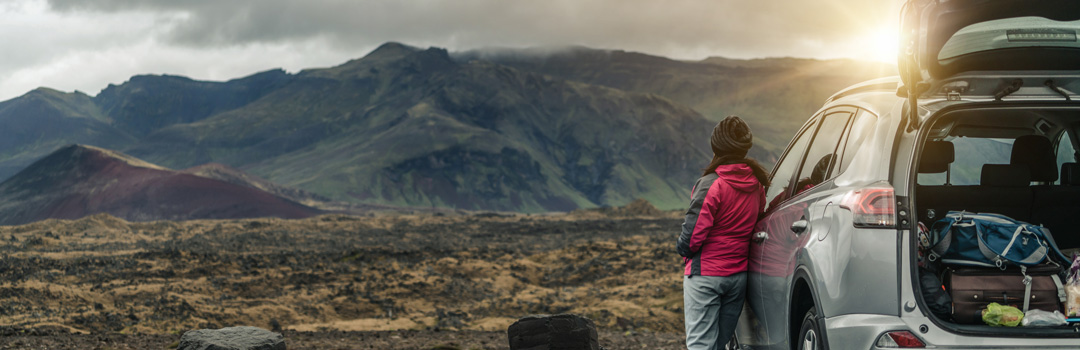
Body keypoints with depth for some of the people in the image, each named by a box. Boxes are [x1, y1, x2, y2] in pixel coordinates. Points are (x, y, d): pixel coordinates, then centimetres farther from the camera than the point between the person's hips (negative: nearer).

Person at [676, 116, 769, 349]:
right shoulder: (756, 186, 6)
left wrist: (683, 248, 3)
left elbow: (694, 231, -17)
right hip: (739, 275, 7)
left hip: (705, 273, -6)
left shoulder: (711, 184, -15)